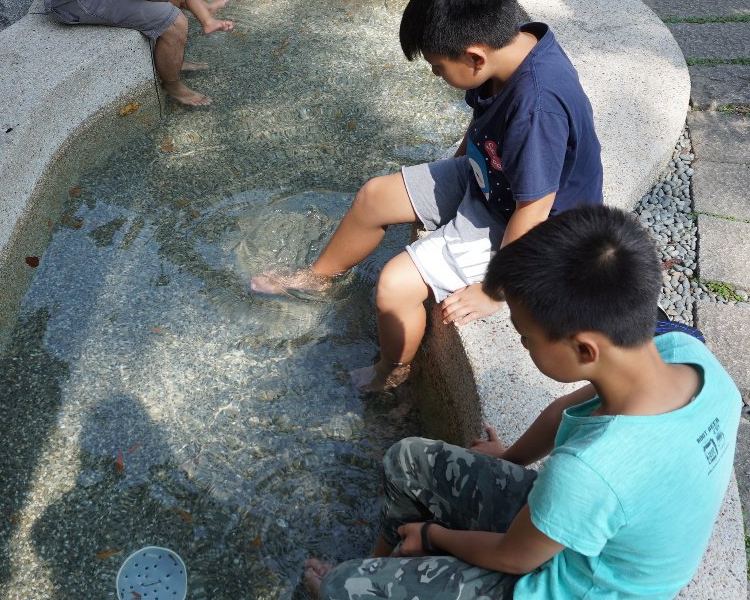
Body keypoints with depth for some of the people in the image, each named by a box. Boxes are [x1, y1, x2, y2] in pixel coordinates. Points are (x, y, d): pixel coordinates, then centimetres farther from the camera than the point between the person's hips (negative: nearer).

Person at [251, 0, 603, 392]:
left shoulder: (539, 106, -38)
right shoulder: (509, 45, -13)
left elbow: (533, 212, -31)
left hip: (510, 224, -8)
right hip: (481, 176, 9)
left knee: (395, 285, -16)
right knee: (374, 196, 11)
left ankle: (392, 372, 16)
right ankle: (318, 276, 38)